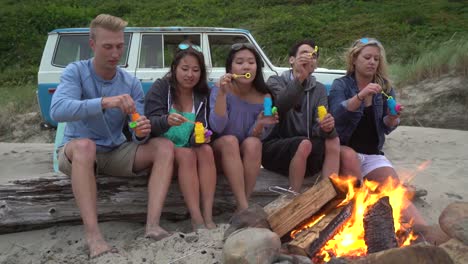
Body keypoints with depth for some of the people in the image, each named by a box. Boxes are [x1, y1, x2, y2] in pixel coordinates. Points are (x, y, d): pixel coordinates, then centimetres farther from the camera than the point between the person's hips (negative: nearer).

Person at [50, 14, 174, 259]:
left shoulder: (131, 82, -3)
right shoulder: (75, 71, -11)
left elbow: (138, 137, -5)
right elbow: (57, 110, -31)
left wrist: (142, 132, -31)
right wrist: (104, 102, -44)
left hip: (116, 152, 4)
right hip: (76, 153, -3)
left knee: (165, 147, -17)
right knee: (84, 145, -38)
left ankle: (152, 226, -31)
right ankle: (93, 237, -42)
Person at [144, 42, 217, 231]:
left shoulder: (202, 94, 5)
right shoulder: (160, 87, -5)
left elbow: (204, 127, 1)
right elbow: (151, 124, -15)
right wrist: (166, 121, -39)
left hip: (191, 147, 3)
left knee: (206, 150, -26)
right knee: (187, 154, -31)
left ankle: (208, 217, -30)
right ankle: (197, 221, -35)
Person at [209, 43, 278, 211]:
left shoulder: (264, 98, -7)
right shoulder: (220, 89, -11)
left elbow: (256, 136, -7)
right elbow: (217, 127, -22)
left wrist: (260, 125, -30)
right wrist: (222, 93, -33)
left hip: (248, 156, 1)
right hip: (221, 151, -1)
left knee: (253, 143, -30)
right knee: (230, 141, -32)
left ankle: (242, 207, -25)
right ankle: (244, 207, -34)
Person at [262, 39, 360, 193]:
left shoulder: (319, 89, 10)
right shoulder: (275, 82, 0)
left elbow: (318, 127, -6)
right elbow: (280, 106, -24)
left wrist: (327, 128, -30)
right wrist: (299, 78, -36)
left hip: (306, 156, 4)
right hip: (274, 148, -4)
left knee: (332, 141, -21)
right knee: (304, 144, -31)